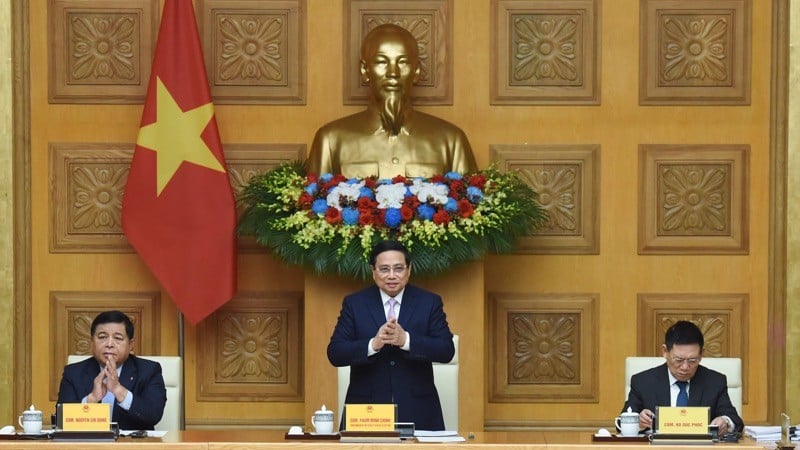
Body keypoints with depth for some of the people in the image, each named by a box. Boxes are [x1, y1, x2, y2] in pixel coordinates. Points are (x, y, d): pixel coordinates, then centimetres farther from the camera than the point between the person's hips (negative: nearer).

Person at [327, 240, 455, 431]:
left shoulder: (430, 302, 4)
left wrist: (406, 340, -21)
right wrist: (373, 344, -21)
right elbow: (335, 353, -4)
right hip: (366, 411, 0)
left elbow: (447, 351, -5)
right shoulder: (354, 303, 4)